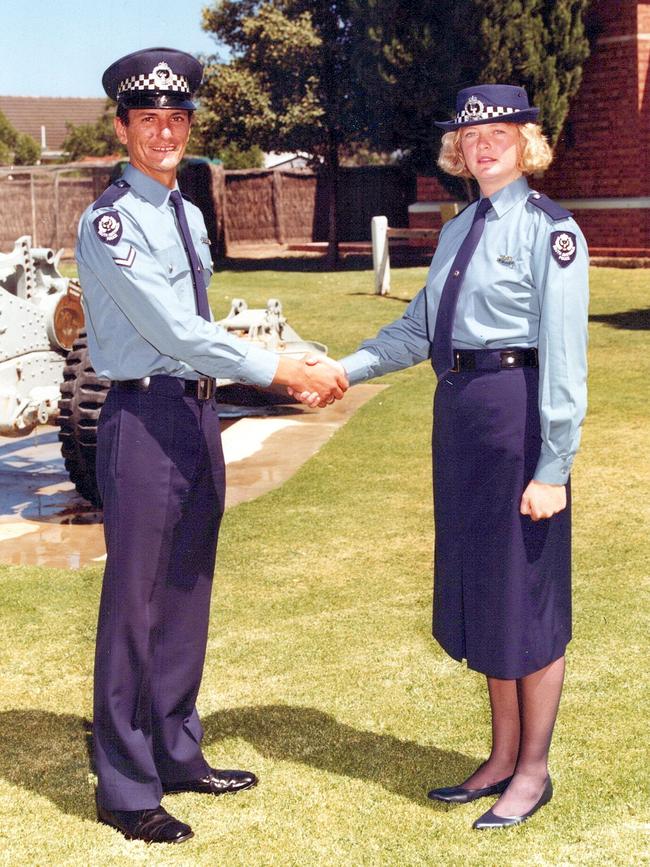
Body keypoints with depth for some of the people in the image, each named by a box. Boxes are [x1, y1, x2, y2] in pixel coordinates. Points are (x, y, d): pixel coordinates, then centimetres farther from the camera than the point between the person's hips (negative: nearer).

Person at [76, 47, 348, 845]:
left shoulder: (188, 215, 13)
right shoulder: (109, 222, -13)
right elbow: (176, 331, -19)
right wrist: (289, 373, -17)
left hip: (198, 414, 8)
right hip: (144, 418, -8)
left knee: (187, 595, 16)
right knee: (134, 604, -1)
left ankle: (177, 755, 30)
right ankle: (125, 789, 12)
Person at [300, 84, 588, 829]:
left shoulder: (550, 230, -11)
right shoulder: (458, 229, 13)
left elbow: (564, 355, -16)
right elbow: (418, 328, 15)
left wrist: (552, 467, -19)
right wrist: (344, 370, 2)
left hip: (519, 415, -8)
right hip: (459, 412, 8)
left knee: (527, 593, 2)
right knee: (479, 590, 15)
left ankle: (533, 771, 18)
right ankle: (503, 758, 31)